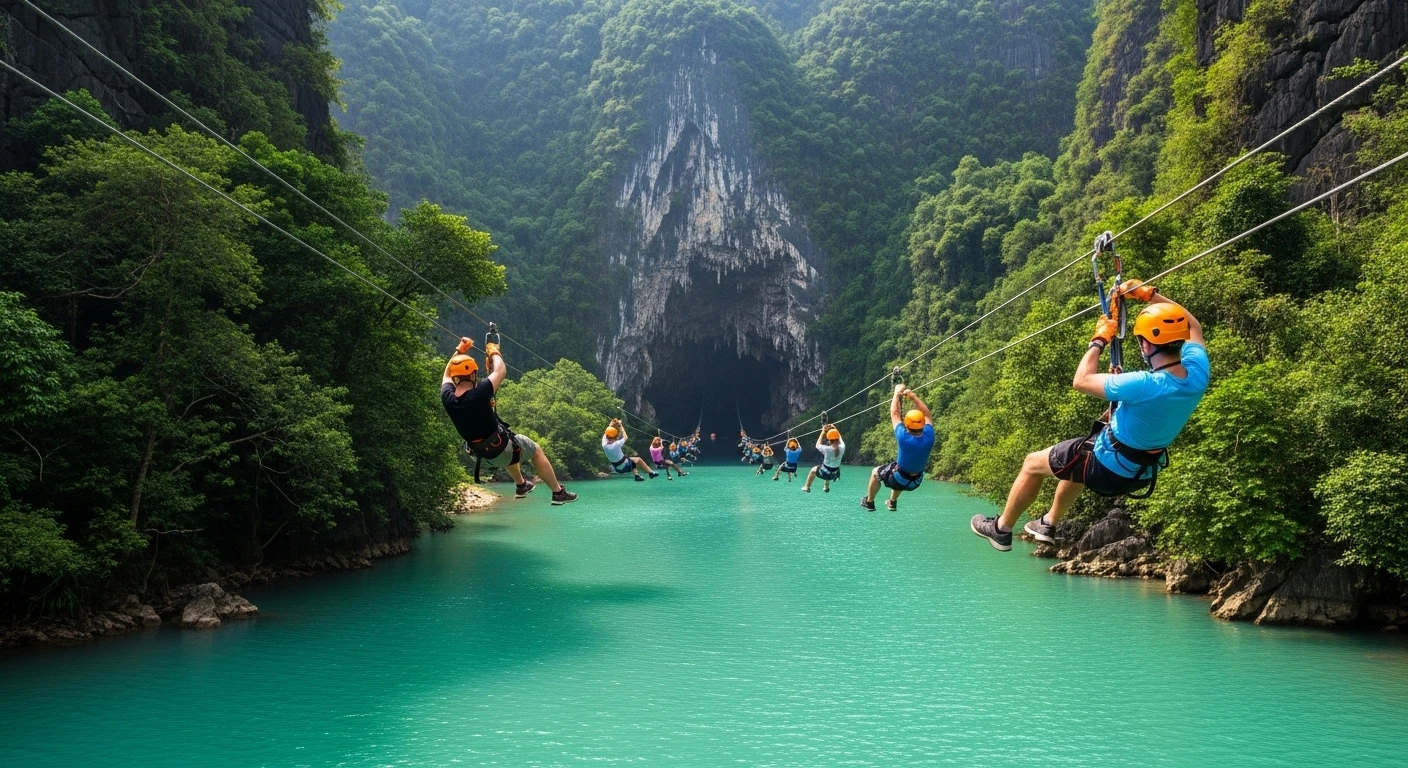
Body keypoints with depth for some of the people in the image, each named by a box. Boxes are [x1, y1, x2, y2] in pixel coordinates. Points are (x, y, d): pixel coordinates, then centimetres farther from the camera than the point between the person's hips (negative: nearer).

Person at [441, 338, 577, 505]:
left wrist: (459, 351, 10)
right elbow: (500, 371, -18)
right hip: (501, 449, -6)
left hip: (482, 453, 6)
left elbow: (447, 374, 7)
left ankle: (521, 486, 53)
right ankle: (559, 493, 27)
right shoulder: (477, 395, -32)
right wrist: (494, 352, 0)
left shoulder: (447, 398, -16)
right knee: (536, 451, 20)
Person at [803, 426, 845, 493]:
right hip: (835, 474, 4)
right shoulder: (842, 447, -20)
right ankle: (826, 487, 50)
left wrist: (823, 432, -2)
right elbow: (840, 439, 5)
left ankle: (807, 487, 40)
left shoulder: (827, 449, -30)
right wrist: (835, 429, 11)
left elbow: (818, 445, -7)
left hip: (824, 473, -4)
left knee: (813, 470, 29)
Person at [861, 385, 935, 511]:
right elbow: (927, 415, -5)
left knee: (876, 472, 25)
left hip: (897, 479, -4)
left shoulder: (904, 437, -32)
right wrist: (914, 396, -2)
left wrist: (897, 393, -6)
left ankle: (869, 502, 37)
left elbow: (894, 414, -18)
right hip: (916, 481, 4)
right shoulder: (928, 437, -23)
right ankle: (893, 502, 51)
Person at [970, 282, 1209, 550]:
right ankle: (1049, 525, 51)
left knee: (1033, 463, 15)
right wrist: (1150, 294, 2)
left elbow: (1082, 381, -22)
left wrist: (1099, 340, -10)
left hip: (1107, 467, -7)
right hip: (1142, 473, 8)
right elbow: (1191, 327, 5)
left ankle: (1001, 529, 31)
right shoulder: (1197, 372, -16)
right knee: (1079, 457, 37)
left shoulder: (1145, 385, -36)